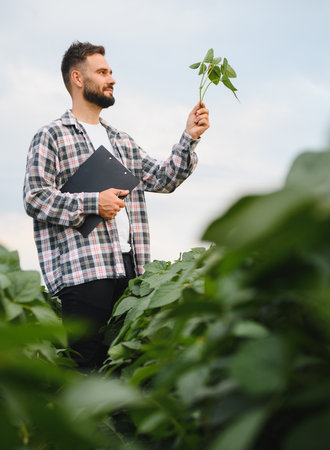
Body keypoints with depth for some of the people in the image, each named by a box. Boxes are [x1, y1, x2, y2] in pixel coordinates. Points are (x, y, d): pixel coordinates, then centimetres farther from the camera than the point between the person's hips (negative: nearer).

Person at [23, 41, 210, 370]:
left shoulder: (121, 141, 25)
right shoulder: (51, 137, 5)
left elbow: (163, 179, 17)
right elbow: (34, 198, -5)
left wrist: (189, 139, 4)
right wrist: (93, 203, -13)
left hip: (129, 267, 6)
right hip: (83, 269, -6)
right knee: (87, 362, -9)